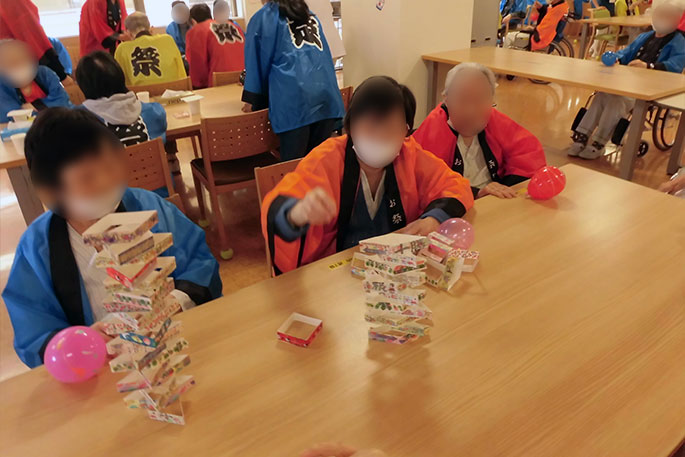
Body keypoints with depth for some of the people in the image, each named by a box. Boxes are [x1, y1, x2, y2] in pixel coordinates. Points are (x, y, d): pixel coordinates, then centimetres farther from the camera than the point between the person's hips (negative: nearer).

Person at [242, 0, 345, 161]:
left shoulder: (262, 17, 14)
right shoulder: (311, 16, 29)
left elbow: (259, 62, 14)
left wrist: (254, 101, 23)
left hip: (293, 99, -5)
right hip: (327, 94, 5)